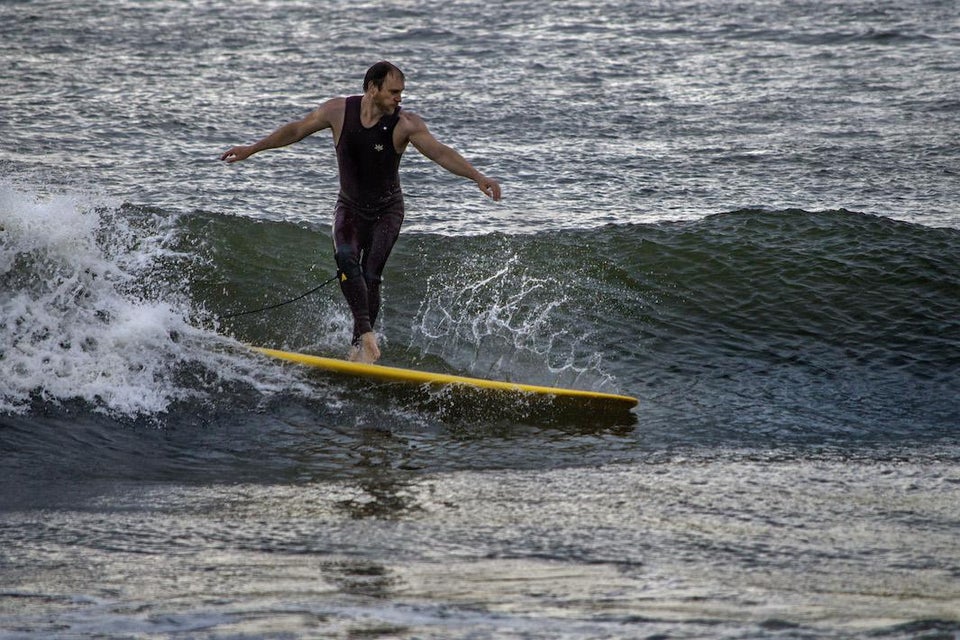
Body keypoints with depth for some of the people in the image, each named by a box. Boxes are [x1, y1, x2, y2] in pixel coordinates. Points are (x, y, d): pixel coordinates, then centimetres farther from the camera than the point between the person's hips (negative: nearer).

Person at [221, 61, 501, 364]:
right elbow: (297, 130, 1)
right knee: (346, 258, -25)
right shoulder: (339, 111, -12)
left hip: (386, 211, -1)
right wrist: (252, 149, 7)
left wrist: (478, 177, -41)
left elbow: (440, 152, -27)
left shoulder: (404, 124, -18)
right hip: (350, 207, 1)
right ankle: (367, 334, -29)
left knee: (370, 276, -11)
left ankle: (359, 346, 2)